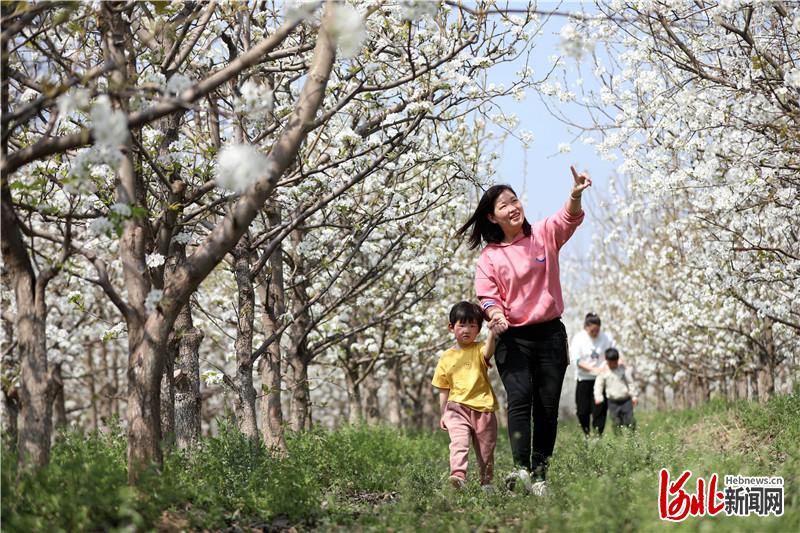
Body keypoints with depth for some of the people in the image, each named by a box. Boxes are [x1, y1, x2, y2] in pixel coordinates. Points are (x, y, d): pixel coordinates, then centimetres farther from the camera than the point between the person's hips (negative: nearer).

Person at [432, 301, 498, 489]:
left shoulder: (479, 350, 2)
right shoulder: (446, 358, 8)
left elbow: (488, 351, -26)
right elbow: (443, 389, 13)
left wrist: (492, 333, -44)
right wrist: (443, 414, 10)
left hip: (482, 408, 0)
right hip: (457, 407, 1)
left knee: (485, 451, 8)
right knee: (459, 441, -23)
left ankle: (486, 482, 24)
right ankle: (458, 474, -38)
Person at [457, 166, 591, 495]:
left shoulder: (543, 235, 4)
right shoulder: (489, 256, 4)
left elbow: (569, 219, -15)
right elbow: (488, 296, 1)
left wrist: (575, 196, -38)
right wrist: (496, 315, -22)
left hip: (550, 333, 1)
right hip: (512, 338, -1)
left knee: (548, 406, 1)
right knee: (520, 398, -18)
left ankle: (540, 472, 6)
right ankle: (521, 469, -27)